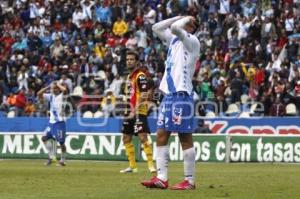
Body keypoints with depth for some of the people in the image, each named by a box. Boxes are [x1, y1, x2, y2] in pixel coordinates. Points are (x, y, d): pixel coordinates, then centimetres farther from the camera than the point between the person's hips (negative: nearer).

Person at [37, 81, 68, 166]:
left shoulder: (62, 96, -6)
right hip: (51, 121, 6)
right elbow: (39, 94, 9)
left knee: (61, 142, -2)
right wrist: (48, 87, 3)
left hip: (60, 122, -6)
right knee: (44, 137, -4)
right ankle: (51, 156, 3)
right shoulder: (51, 96, 11)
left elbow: (64, 89, -28)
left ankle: (63, 160, 11)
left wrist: (58, 84, -9)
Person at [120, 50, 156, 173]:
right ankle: (132, 166, 18)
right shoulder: (129, 76, 16)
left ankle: (151, 164, -16)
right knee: (126, 138, 11)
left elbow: (143, 96, -19)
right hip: (130, 112, 10)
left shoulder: (141, 76, -11)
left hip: (139, 111, -10)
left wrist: (135, 111, -24)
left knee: (143, 137, -16)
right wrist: (128, 110, 19)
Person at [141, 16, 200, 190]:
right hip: (169, 94, 9)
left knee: (185, 138, -6)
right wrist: (179, 17, 18)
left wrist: (187, 19, -3)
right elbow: (157, 27, 24)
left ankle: (190, 181, -3)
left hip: (182, 94, -9)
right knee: (161, 135, 5)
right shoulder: (174, 39, 18)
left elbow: (174, 27, -23)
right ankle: (161, 178, 6)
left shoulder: (192, 41, -6)